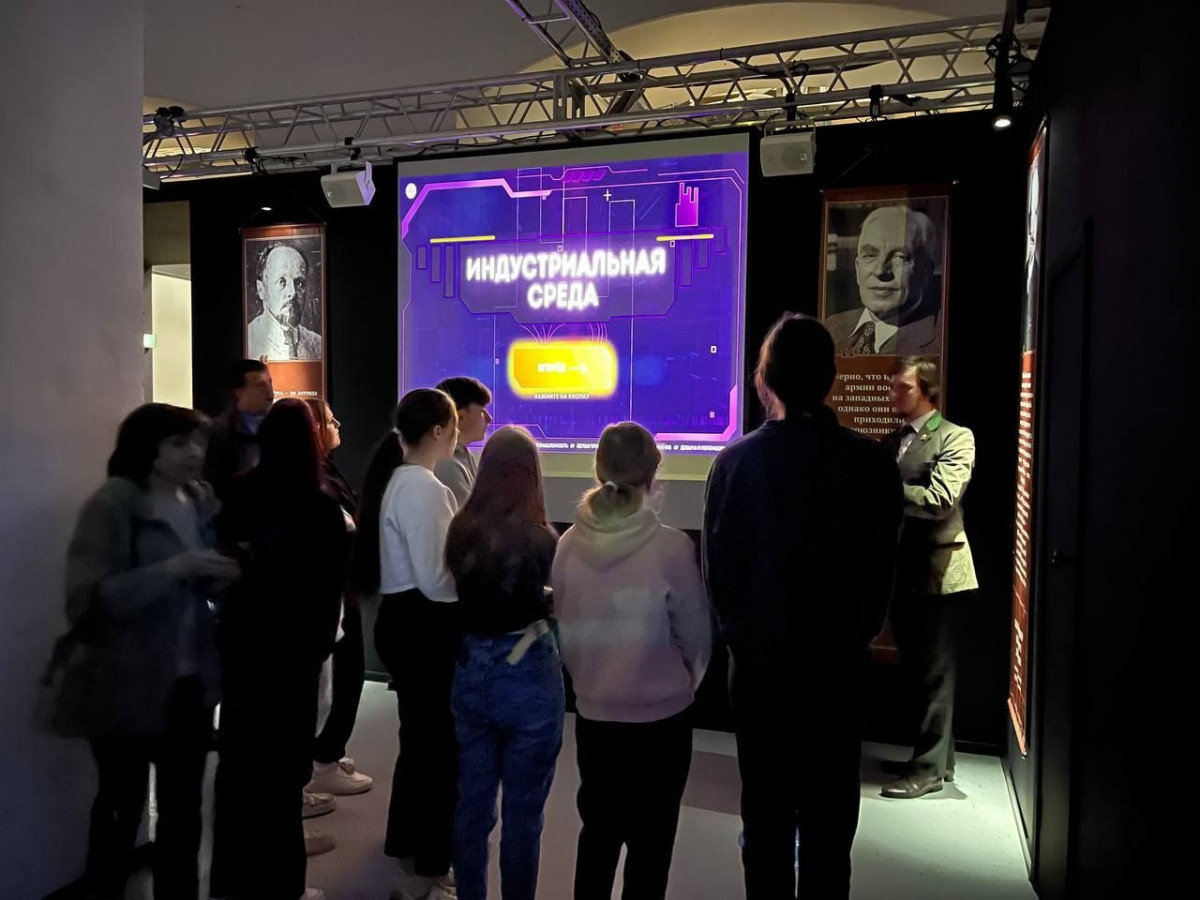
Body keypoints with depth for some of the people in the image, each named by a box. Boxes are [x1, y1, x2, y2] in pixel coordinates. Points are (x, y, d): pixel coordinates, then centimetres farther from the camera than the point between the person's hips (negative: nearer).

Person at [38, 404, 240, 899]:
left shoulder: (201, 501, 2)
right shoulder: (111, 505, -14)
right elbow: (88, 600, -22)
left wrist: (229, 575, -11)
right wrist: (175, 568, -29)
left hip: (190, 681, 5)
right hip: (126, 687, -4)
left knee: (183, 806, 16)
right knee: (122, 805, 15)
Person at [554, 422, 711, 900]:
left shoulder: (570, 543, -9)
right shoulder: (671, 547, -19)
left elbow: (563, 630, 2)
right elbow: (697, 635, -8)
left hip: (593, 714, 3)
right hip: (660, 717, -3)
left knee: (598, 825, 22)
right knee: (651, 838, 14)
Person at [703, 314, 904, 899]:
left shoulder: (736, 461, -13)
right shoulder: (872, 463, -9)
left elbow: (718, 571, -7)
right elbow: (883, 570, -1)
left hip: (760, 663, 0)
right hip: (839, 665, 1)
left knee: (765, 813, 14)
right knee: (829, 818, 13)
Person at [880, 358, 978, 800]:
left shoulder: (956, 438, -8)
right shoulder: (893, 441, 14)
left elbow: (939, 499, -21)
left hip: (937, 571, -7)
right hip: (902, 572, 7)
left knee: (934, 674, 2)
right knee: (915, 672, 15)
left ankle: (929, 768, 12)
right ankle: (936, 757, 29)